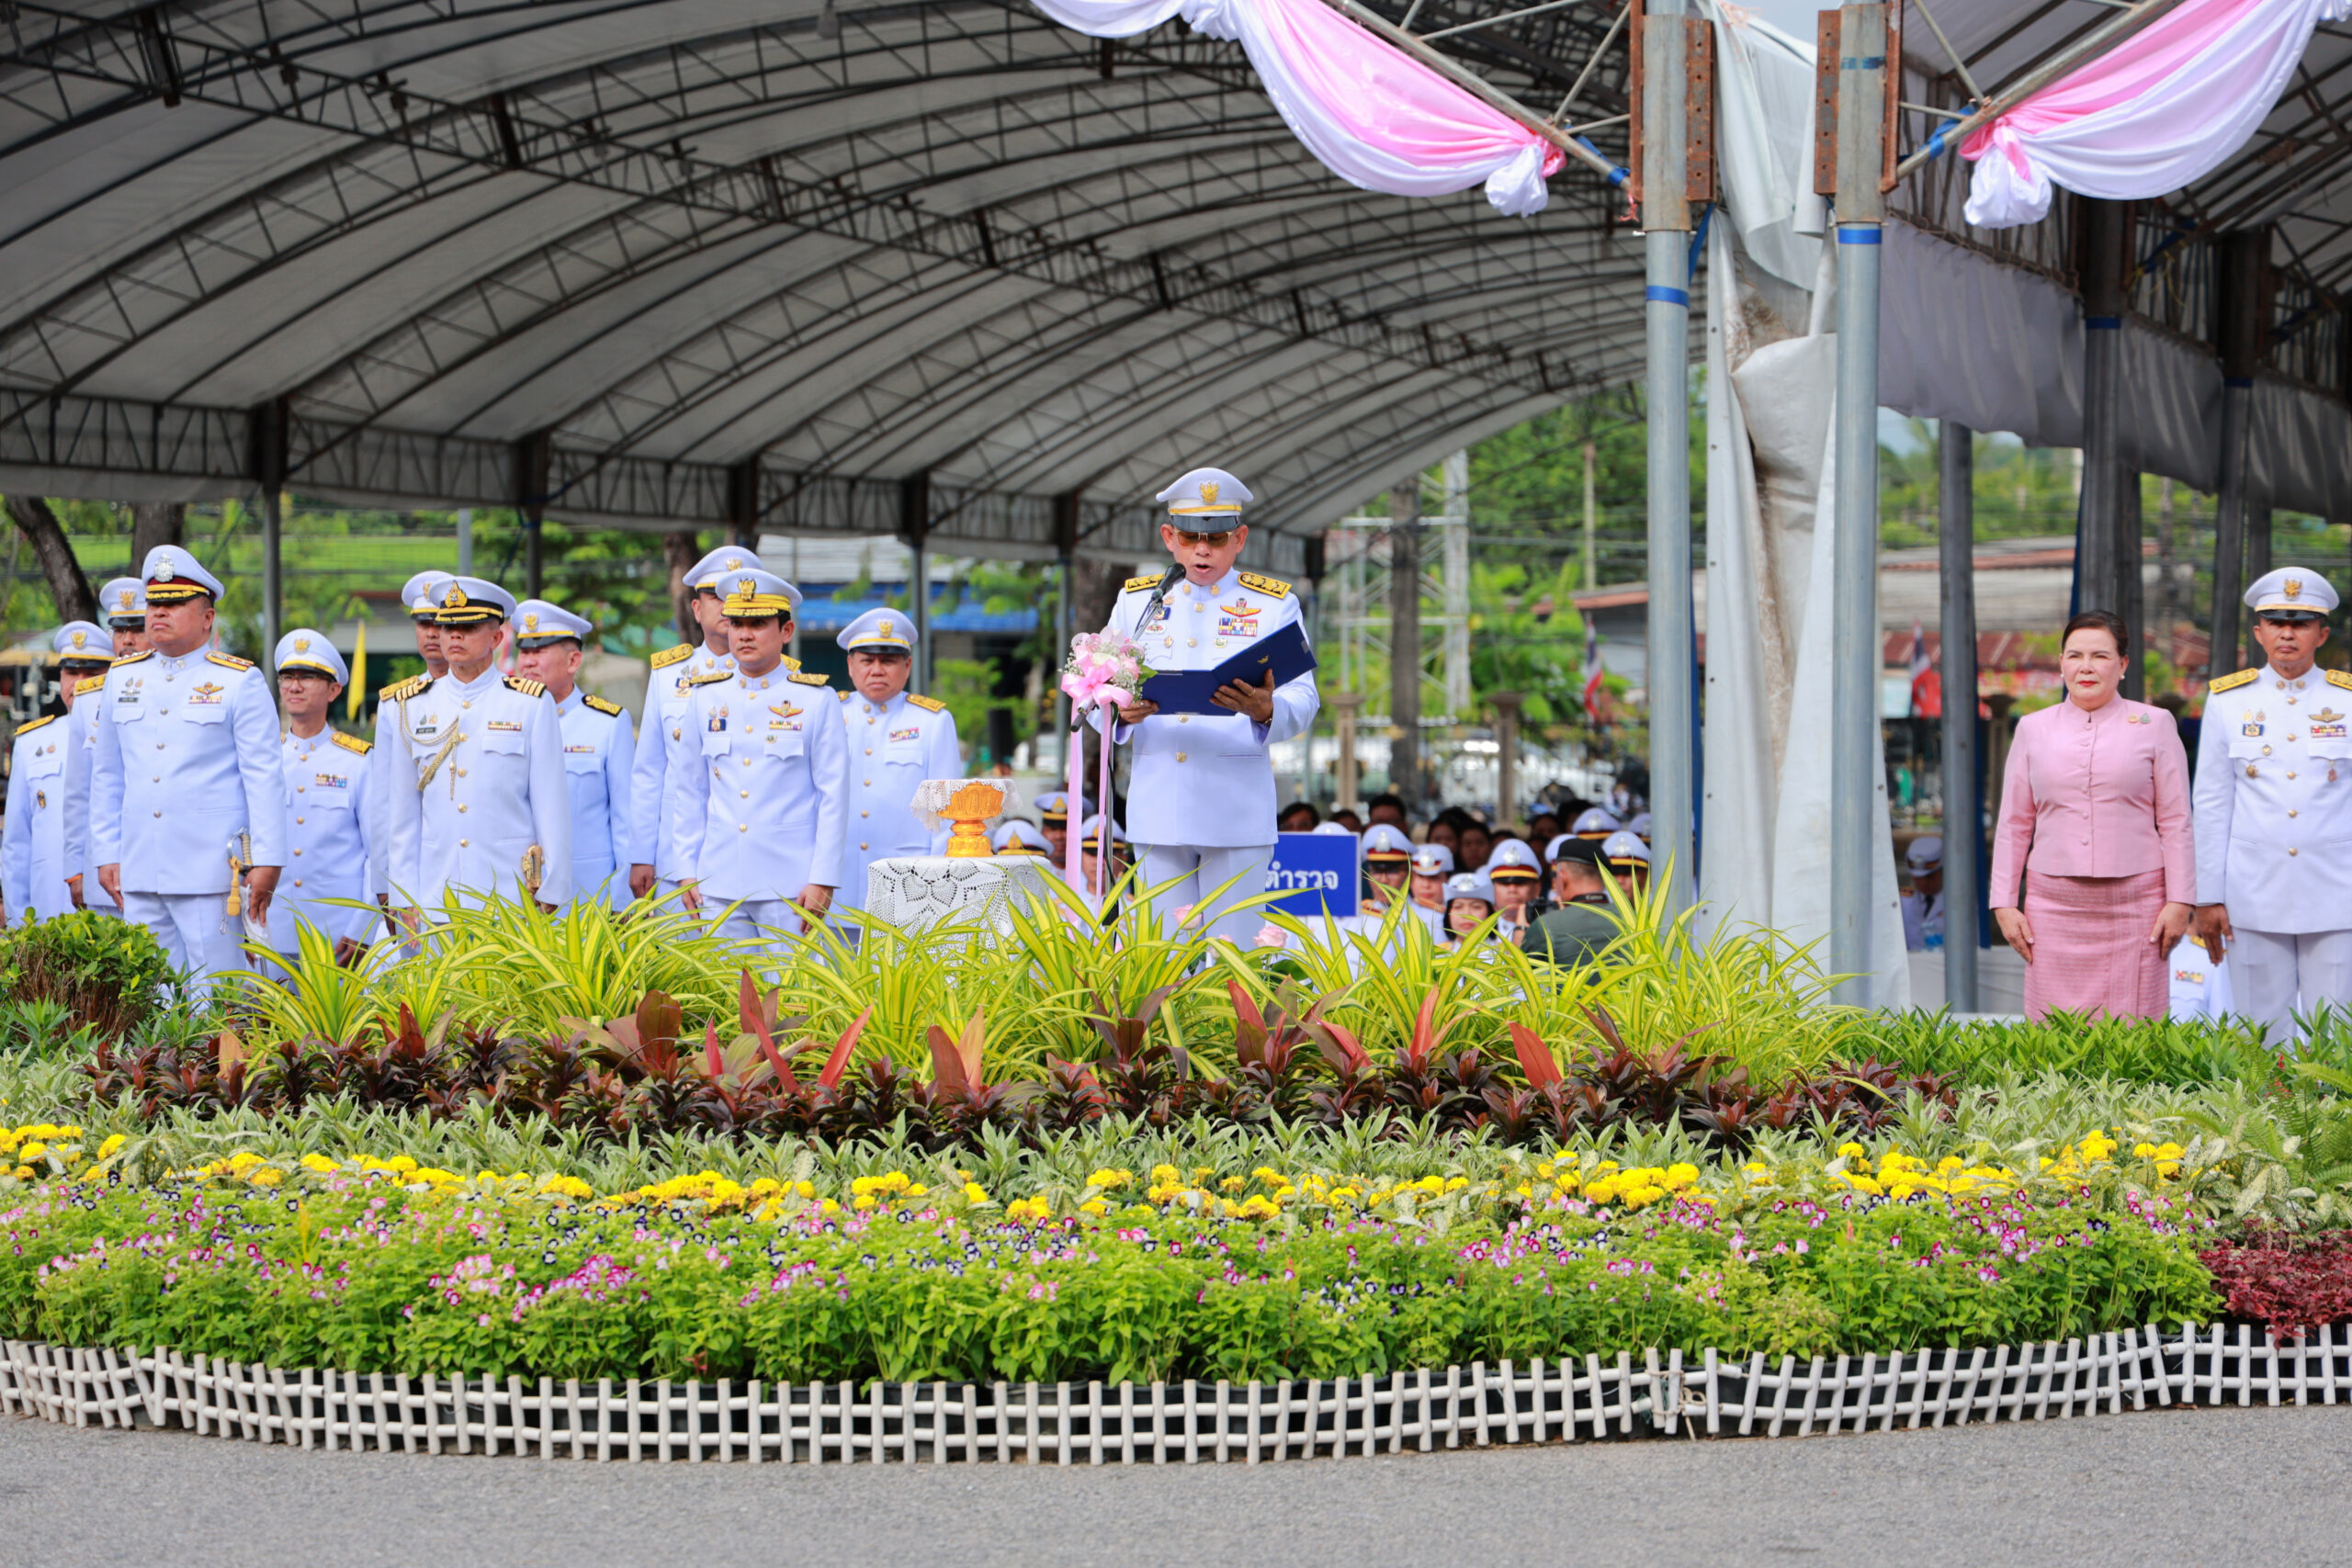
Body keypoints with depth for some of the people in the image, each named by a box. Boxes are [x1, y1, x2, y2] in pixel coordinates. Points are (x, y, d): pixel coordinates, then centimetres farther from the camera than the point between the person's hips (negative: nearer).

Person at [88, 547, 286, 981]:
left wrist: (266, 862, -9)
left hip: (211, 874, -4)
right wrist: (106, 855, 12)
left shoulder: (240, 683, 1)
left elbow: (264, 778, -3)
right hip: (139, 874, 5)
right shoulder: (121, 679, 14)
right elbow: (107, 777, 19)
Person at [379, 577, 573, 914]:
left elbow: (552, 808, 2)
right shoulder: (409, 708, 9)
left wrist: (550, 898, -1)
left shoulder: (531, 705, 3)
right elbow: (401, 813, 11)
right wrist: (406, 902, 7)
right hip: (435, 896, 2)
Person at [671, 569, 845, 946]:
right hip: (720, 884, 3)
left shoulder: (817, 700, 1)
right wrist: (688, 869, 9)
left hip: (790, 887, -3)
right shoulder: (705, 698, 10)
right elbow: (690, 792, 15)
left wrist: (823, 880, -7)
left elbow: (834, 796, -1)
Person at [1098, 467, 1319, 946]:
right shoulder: (1136, 600, 13)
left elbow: (1303, 700, -5)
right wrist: (1122, 711, -16)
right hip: (1158, 805, 2)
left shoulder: (1274, 604, 5)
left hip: (1238, 806, -2)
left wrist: (1266, 711, -28)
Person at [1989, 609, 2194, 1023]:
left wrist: (2179, 902, -1)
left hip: (2134, 907, -2)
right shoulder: (2033, 729, 11)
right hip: (2054, 907, 2)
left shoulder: (2154, 725, 6)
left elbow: (2175, 821, 5)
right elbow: (2013, 823, 14)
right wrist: (2004, 903, 8)